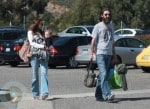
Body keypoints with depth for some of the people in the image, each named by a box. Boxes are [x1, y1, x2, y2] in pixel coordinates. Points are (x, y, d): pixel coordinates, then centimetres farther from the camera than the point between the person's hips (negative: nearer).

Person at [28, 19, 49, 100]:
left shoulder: (41, 33, 26)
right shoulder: (30, 32, 11)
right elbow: (31, 43, -1)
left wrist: (47, 47, 5)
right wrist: (41, 46, -14)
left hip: (43, 55, 4)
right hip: (35, 54, -3)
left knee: (44, 73, -13)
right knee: (35, 75, -2)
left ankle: (44, 92, -24)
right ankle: (36, 94, 4)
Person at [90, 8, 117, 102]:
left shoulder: (111, 26, 16)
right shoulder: (98, 26, -1)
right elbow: (93, 40, -2)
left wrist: (114, 53, 18)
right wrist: (92, 53, -10)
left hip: (109, 53, 6)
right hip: (100, 53, -6)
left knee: (104, 75, 6)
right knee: (103, 74, -16)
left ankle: (99, 95, 12)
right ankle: (107, 95, -23)